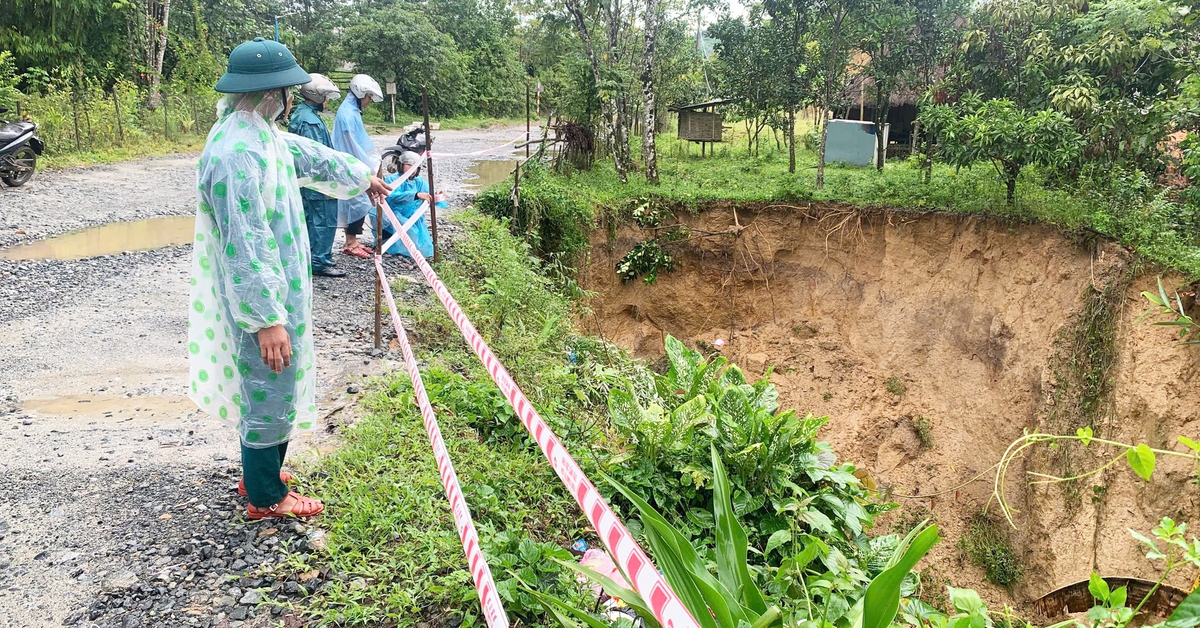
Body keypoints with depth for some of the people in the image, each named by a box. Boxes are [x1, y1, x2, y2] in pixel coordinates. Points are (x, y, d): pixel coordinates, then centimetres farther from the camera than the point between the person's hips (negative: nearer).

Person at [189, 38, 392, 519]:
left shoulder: (261, 135, 5)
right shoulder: (237, 154, -27)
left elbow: (309, 155, 25)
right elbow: (243, 246, -29)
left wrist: (362, 177, 40)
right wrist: (268, 320, -27)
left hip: (275, 288, 10)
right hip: (261, 299, -10)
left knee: (266, 387, 23)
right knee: (270, 391, 4)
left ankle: (259, 471, 41)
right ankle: (266, 498, 21)